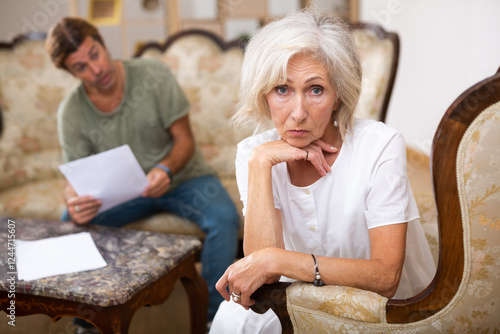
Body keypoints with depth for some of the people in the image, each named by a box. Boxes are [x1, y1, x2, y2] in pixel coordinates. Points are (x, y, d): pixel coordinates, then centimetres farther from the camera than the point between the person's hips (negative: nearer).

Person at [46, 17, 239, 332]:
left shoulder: (154, 74, -15)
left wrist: (165, 170, -35)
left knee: (224, 218, -31)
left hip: (182, 176, -1)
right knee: (72, 220, -24)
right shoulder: (71, 113, -9)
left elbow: (184, 139, -12)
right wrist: (75, 200, -35)